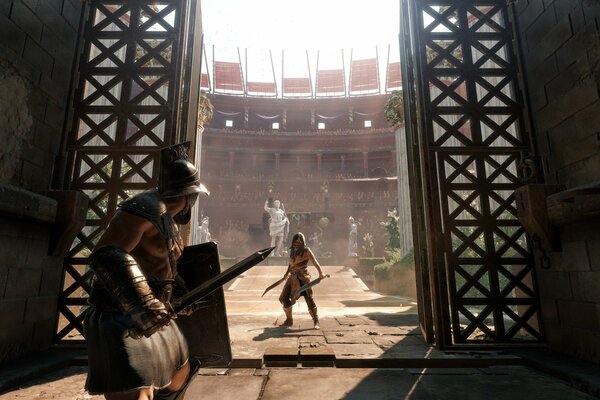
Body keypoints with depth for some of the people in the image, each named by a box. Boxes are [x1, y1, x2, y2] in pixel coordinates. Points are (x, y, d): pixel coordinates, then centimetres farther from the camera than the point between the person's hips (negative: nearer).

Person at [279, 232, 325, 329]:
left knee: (309, 298, -11)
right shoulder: (292, 251, 12)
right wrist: (286, 273, 20)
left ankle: (316, 322, -1)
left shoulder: (306, 251, -8)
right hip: (293, 277, 6)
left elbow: (314, 261, -21)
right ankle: (289, 320, 22)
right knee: (285, 298, 4)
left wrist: (320, 272, -34)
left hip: (303, 277, -6)